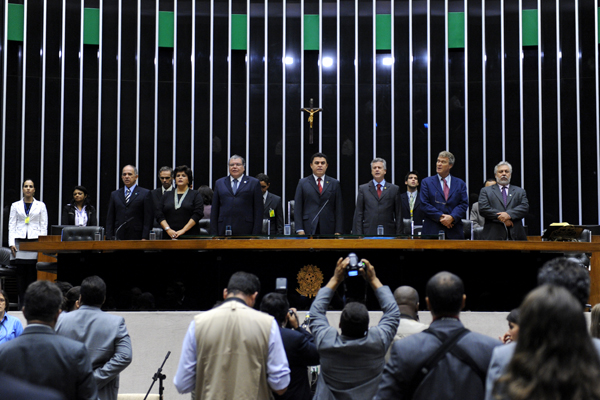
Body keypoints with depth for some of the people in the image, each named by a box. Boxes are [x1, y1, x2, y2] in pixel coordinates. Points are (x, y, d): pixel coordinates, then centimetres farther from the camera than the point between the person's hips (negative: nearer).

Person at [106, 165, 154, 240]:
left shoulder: (145, 194, 4)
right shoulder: (114, 194, 16)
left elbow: (148, 219, -2)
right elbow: (110, 219, 13)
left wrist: (144, 238, -9)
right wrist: (110, 237, 4)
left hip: (137, 238, -3)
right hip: (119, 238, 3)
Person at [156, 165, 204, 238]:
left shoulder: (195, 195, 8)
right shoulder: (166, 196, 17)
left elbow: (197, 214, -4)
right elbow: (159, 215, 8)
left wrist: (183, 230, -13)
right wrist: (168, 230, -8)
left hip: (190, 236, -2)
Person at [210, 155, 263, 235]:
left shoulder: (254, 183, 9)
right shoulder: (219, 183, 17)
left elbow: (258, 211, 4)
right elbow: (214, 210, 14)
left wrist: (256, 234, -5)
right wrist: (214, 233, 5)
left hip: (245, 232, -2)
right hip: (224, 231, 2)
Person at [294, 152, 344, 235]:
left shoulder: (334, 184, 11)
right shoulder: (303, 183, 9)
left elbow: (339, 209, 7)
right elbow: (297, 208, 5)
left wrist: (338, 231, -1)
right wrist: (300, 230, -5)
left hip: (328, 229, 1)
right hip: (308, 230, -1)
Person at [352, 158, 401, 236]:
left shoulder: (394, 189, 10)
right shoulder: (363, 189, 11)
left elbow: (398, 215, 8)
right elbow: (358, 214, 7)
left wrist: (398, 234, 1)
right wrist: (358, 234, -1)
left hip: (388, 233, 0)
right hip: (368, 233, 0)